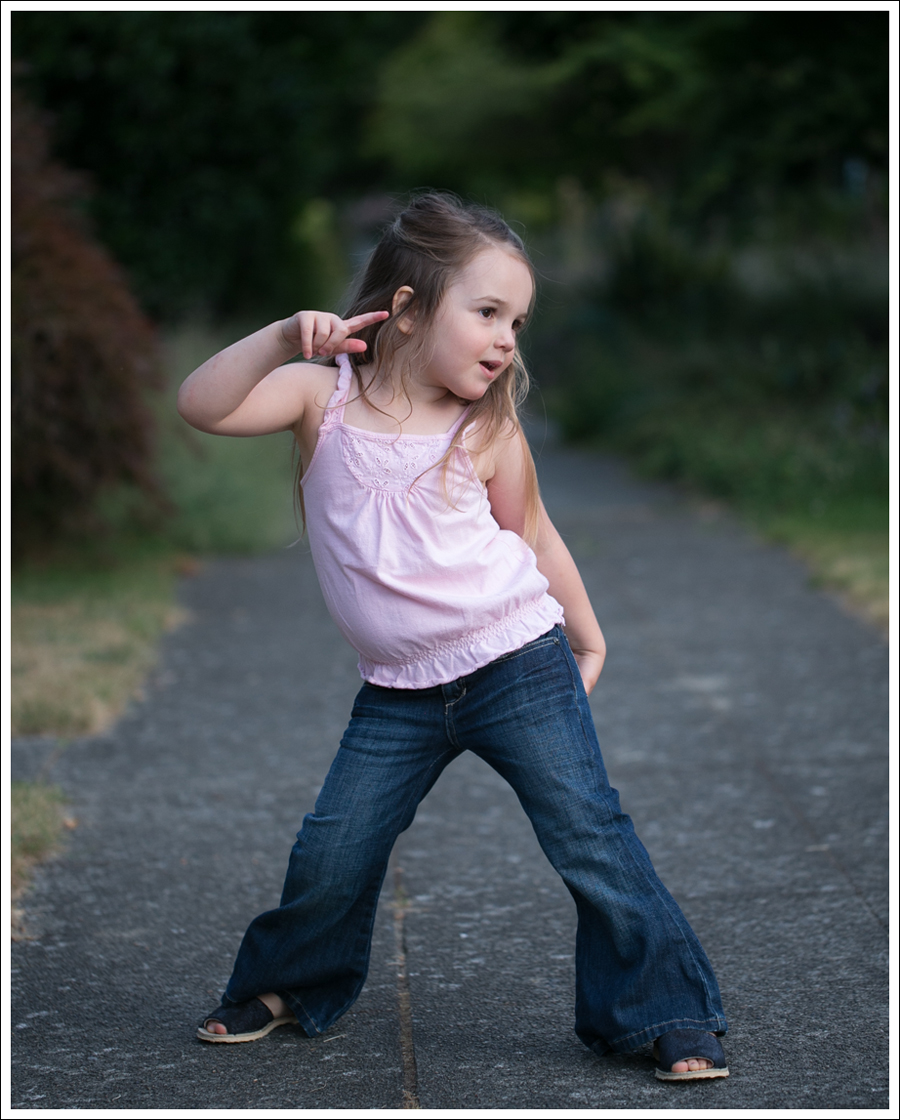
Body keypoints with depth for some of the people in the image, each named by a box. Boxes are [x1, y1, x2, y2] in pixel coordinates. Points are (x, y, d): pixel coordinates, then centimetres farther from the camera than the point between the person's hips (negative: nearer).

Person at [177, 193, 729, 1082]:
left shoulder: (486, 429, -4)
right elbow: (202, 406, -19)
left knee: (589, 838, -4)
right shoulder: (324, 393, -6)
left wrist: (587, 642, 17)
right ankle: (286, 985, 33)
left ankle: (671, 1017, 8)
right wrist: (282, 338, -32)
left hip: (518, 666, -1)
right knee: (327, 860, 4)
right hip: (398, 695, 1)